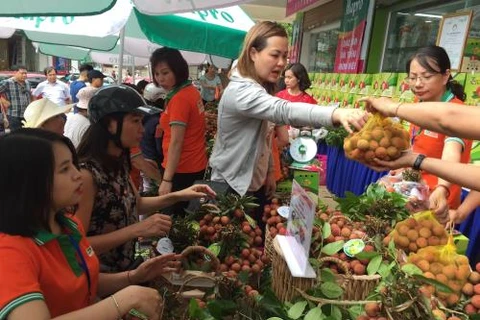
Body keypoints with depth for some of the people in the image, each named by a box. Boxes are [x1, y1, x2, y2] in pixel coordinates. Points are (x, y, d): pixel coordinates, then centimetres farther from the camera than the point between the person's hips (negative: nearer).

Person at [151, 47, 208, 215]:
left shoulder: (179, 98, -19)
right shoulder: (191, 91, 8)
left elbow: (176, 142, -23)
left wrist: (167, 179, -24)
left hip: (181, 169, -9)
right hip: (196, 165, 9)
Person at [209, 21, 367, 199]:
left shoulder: (258, 88, 7)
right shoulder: (241, 91, -26)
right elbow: (282, 111, -43)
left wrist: (269, 170, 8)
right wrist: (336, 114, -55)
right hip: (233, 187, -9)